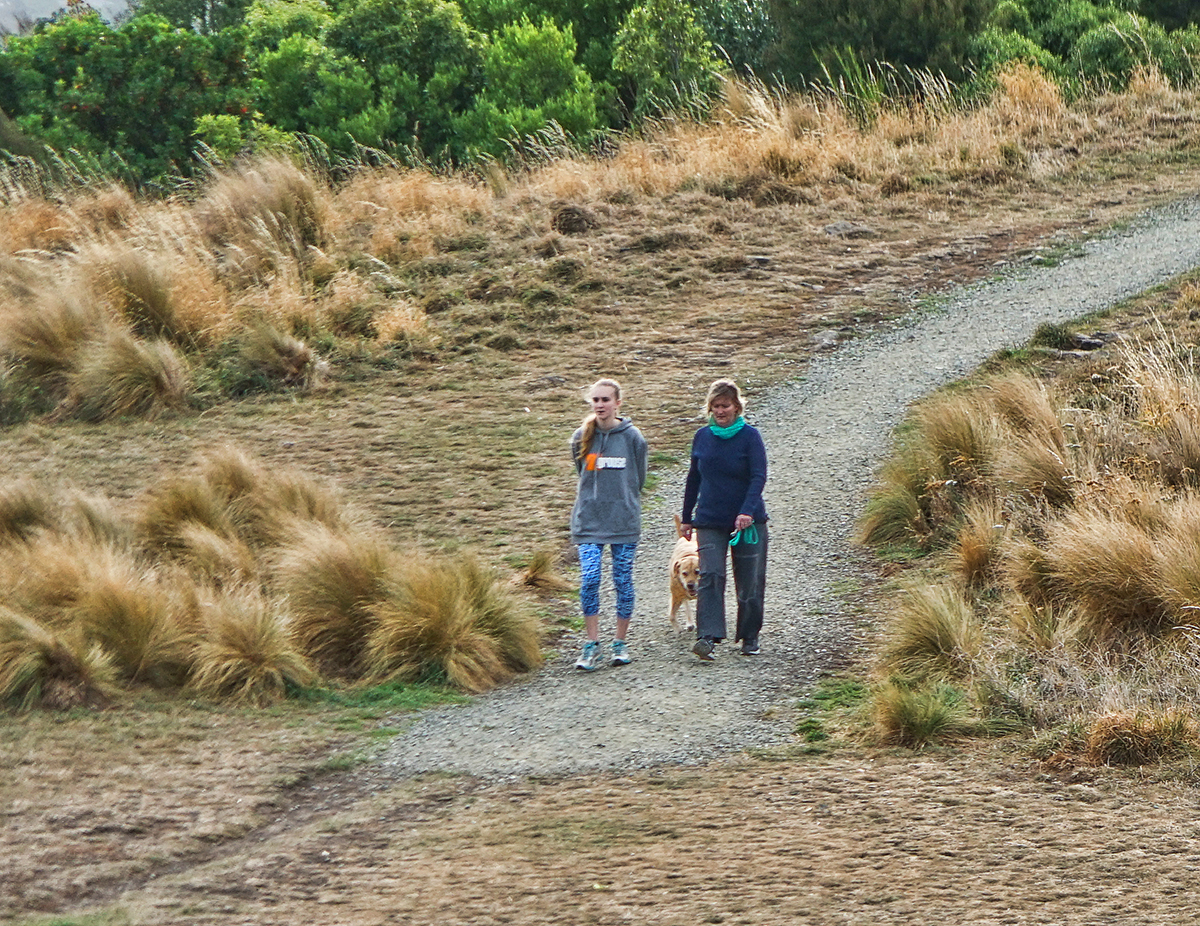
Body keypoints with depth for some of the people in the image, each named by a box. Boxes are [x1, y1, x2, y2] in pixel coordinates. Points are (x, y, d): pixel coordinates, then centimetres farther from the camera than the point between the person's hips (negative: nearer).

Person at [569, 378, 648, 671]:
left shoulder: (632, 437, -1)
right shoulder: (581, 437, 5)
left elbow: (638, 480, 9)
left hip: (624, 521, -1)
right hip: (588, 522, 1)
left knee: (623, 581, 3)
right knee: (589, 580, -10)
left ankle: (620, 642, 15)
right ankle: (592, 644, -3)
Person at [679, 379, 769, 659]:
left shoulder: (750, 436, -6)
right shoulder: (702, 437, 5)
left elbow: (759, 477, -14)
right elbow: (694, 478, 16)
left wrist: (747, 512, -28)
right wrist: (686, 518, 19)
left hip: (748, 521, -2)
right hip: (709, 520, 2)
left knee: (749, 582, 6)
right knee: (710, 576, -15)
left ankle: (750, 638, 23)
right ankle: (708, 637, -23)